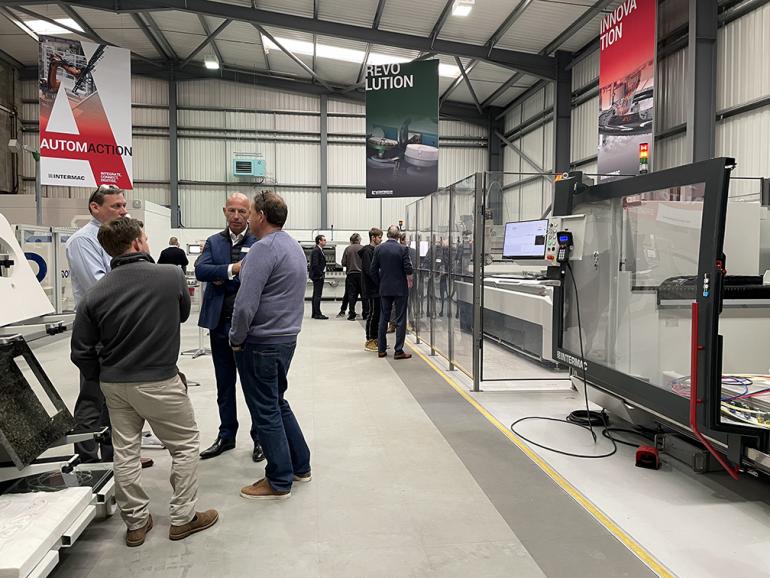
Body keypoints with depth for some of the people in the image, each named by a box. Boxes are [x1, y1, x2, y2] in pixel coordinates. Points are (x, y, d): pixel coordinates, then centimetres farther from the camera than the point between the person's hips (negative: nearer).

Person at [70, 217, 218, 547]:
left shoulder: (96, 293, -5)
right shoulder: (171, 276, -13)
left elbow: (81, 352, -2)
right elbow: (183, 314, 7)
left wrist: (103, 377, 14)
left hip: (114, 383, 4)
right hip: (158, 382, -4)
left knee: (125, 452, 15)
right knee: (185, 445, 12)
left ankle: (136, 523, 28)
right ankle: (183, 518, 20)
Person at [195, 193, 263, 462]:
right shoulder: (213, 242, 9)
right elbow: (201, 270, -7)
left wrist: (223, 278, -13)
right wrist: (232, 269, -18)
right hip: (220, 323, 4)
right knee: (224, 384, 16)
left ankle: (259, 437, 22)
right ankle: (226, 435, 31)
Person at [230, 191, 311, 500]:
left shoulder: (263, 248, -18)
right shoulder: (295, 247, 12)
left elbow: (246, 303, -23)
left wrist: (236, 339, -9)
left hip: (261, 343, -9)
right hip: (288, 337, 9)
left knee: (266, 411, 2)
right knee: (278, 403, 21)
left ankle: (279, 481, 14)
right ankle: (300, 466, 30)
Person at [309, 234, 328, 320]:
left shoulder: (319, 250, 17)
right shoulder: (316, 251, -15)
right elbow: (315, 264, -22)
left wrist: (322, 273, 14)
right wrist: (320, 274, -17)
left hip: (318, 276, 11)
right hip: (318, 276, -11)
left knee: (316, 295, 12)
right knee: (317, 295, -8)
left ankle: (315, 313, 17)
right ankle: (317, 314, -6)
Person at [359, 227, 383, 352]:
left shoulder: (375, 250, 16)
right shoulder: (367, 251, -12)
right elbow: (368, 270, -19)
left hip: (377, 289, 9)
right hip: (372, 289, -9)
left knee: (378, 314, 11)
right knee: (373, 314, -5)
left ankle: (375, 338, 19)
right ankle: (369, 341, 3)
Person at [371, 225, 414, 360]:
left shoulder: (379, 249, 0)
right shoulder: (403, 249, -9)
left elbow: (373, 270, 2)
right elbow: (408, 269, -12)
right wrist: (409, 283, 5)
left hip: (384, 288, 3)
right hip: (400, 288, -3)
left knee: (383, 319, 12)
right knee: (400, 320, 1)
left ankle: (381, 349, 15)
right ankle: (399, 351, 1)